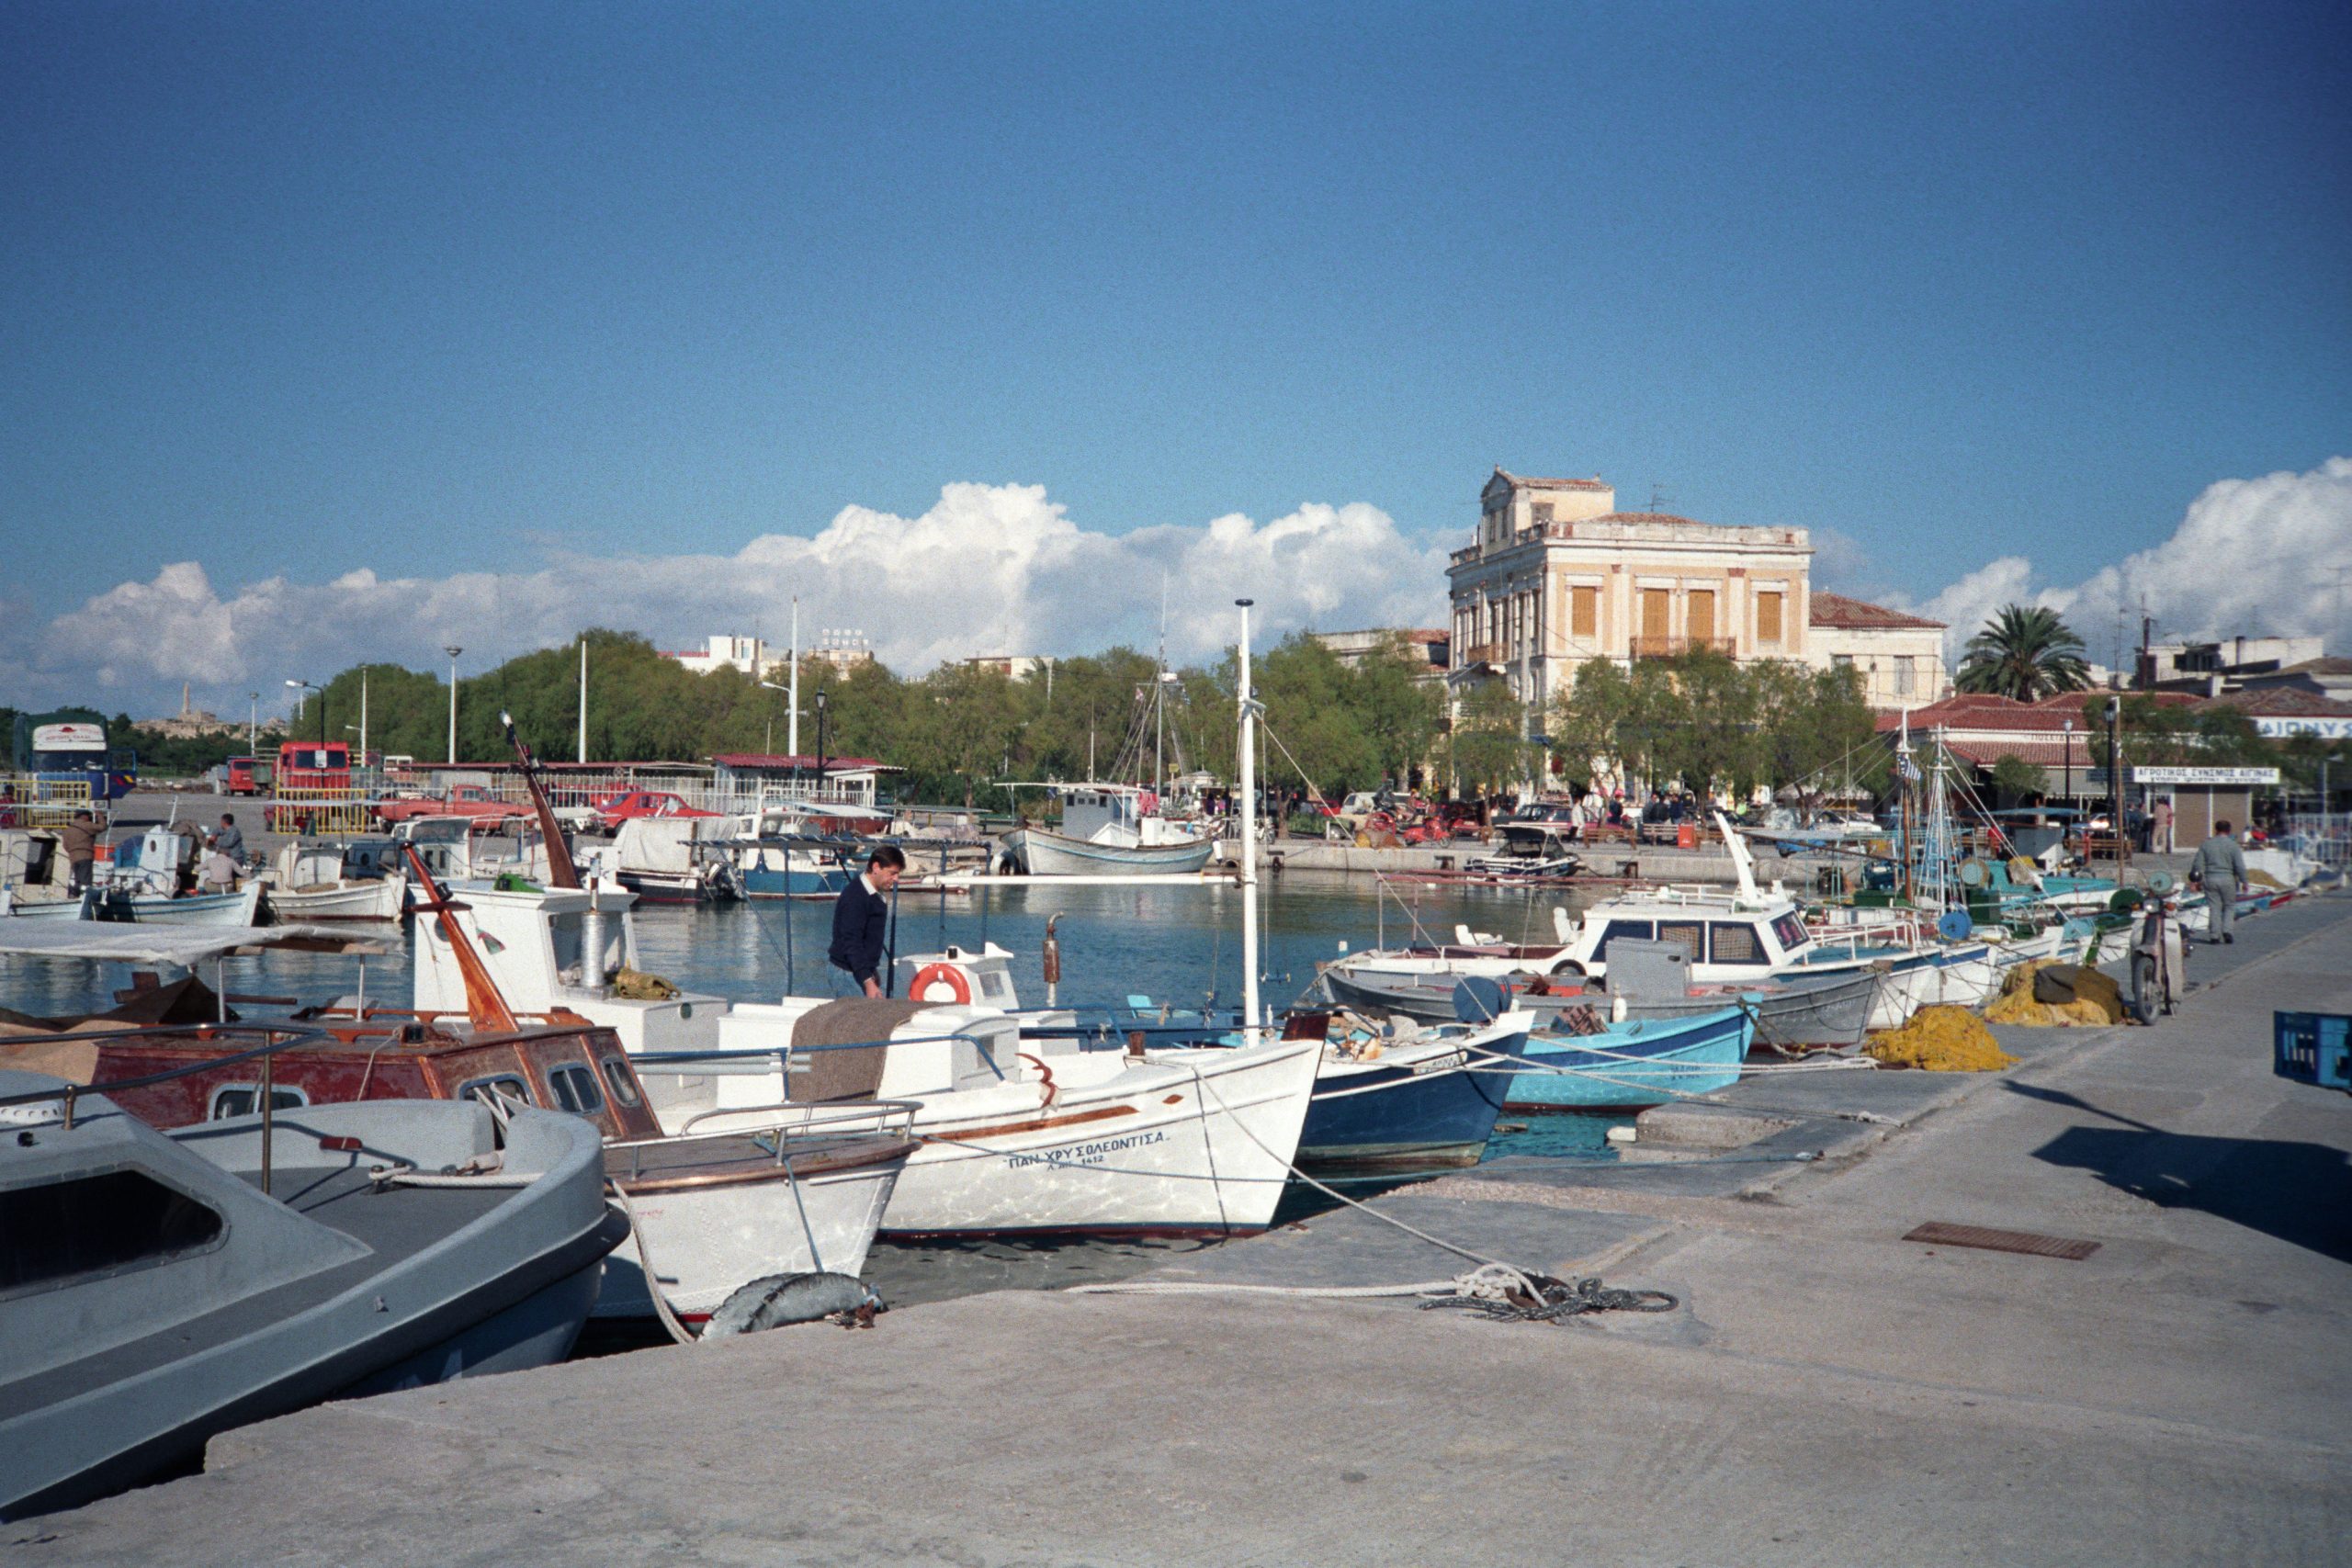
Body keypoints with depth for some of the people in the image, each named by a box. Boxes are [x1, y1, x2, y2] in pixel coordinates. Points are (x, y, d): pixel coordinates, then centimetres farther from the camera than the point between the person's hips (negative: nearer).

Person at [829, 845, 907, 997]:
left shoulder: (877, 895, 10)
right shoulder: (854, 897, -18)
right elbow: (851, 943, -22)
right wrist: (868, 981, -26)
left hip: (867, 971, 9)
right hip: (848, 972, -9)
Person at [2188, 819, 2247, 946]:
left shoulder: (2206, 844, 5)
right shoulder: (2233, 845, -2)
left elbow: (2198, 864, 4)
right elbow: (2240, 866, -6)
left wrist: (2198, 880, 12)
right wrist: (2244, 881, 2)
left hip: (2210, 878, 2)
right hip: (2227, 878, -2)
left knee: (2214, 907, 5)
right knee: (2229, 906, 12)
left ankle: (2214, 935, 3)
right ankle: (2227, 930, -4)